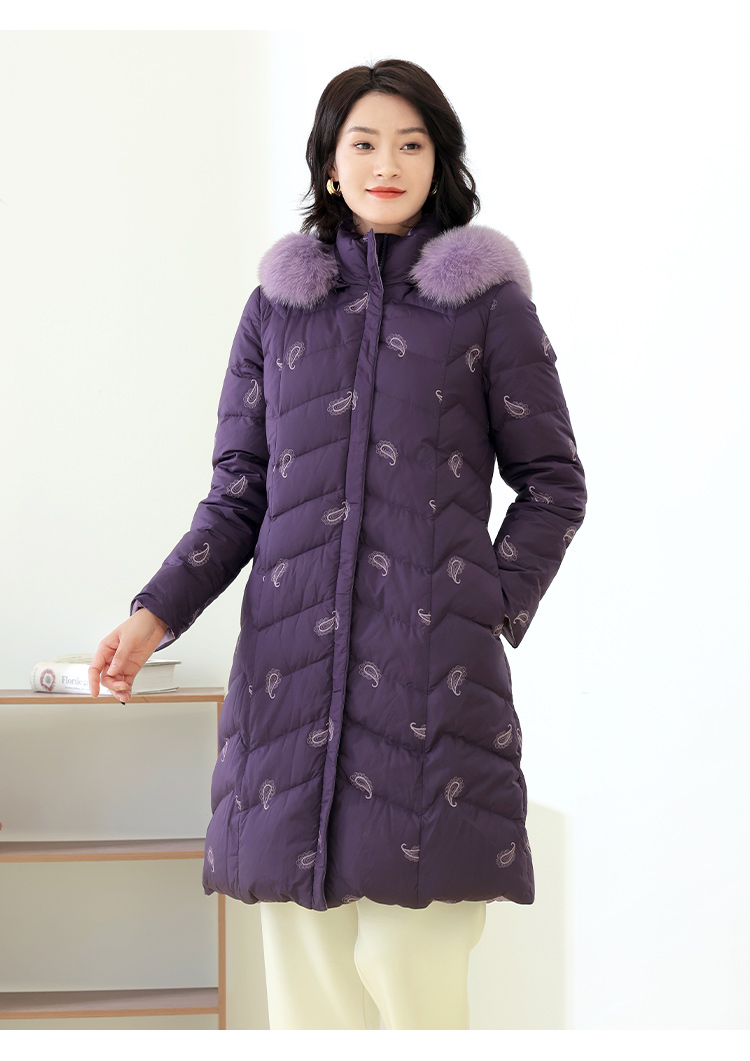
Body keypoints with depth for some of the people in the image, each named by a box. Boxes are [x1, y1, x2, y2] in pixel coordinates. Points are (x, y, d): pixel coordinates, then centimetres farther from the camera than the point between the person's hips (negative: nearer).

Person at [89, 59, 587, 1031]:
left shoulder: (489, 301, 7)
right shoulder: (278, 304, 14)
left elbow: (553, 483, 10)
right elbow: (238, 495, 13)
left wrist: (498, 610, -1)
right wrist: (156, 613, 1)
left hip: (433, 660, -2)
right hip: (294, 650, 2)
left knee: (411, 964, -8)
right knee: (304, 958, 1)